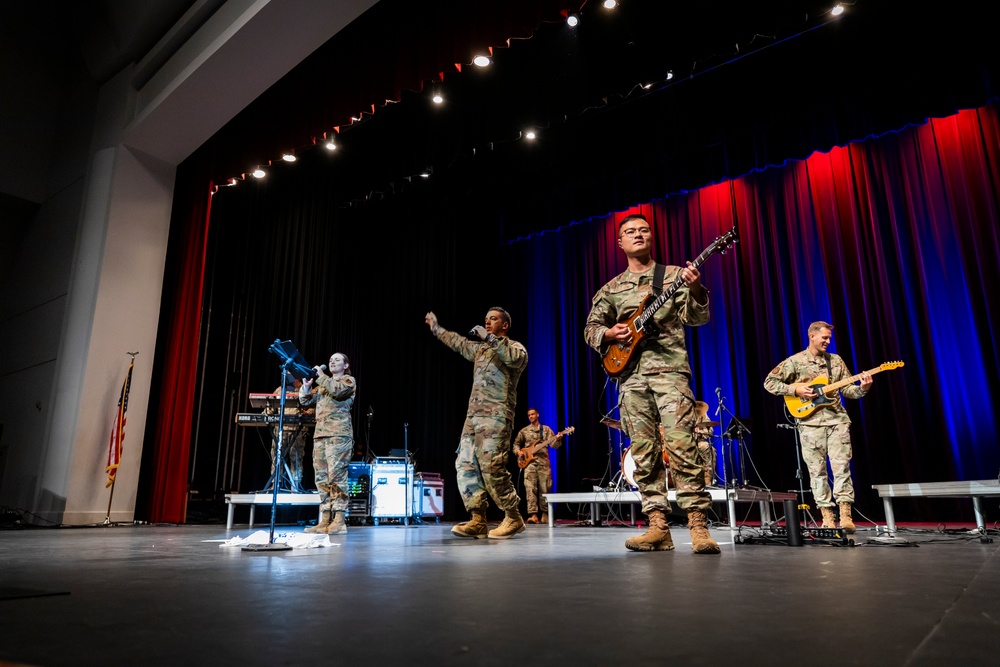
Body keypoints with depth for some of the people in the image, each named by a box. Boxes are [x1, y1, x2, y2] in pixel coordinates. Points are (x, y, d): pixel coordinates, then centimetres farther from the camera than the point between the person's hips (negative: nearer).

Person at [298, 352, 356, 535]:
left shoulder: (349, 380, 8)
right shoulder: (324, 383, 27)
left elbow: (337, 390, -13)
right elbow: (305, 400, 22)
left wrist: (321, 376, -5)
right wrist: (306, 385, 5)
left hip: (338, 434, -7)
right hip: (320, 434, 7)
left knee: (337, 476, -12)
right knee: (322, 478, 2)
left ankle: (339, 521, -13)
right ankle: (325, 521, 4)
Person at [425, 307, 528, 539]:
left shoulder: (514, 346, 3)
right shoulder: (479, 348, 25)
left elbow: (518, 357, -22)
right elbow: (458, 342, 42)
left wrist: (490, 338, -17)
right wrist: (436, 328, 51)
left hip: (496, 417, -8)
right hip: (473, 416, 8)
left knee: (492, 467, -16)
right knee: (465, 465, -2)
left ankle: (513, 518, -4)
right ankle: (478, 521, -1)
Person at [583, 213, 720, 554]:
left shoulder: (675, 274, 11)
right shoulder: (610, 288, 18)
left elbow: (696, 317, 0)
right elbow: (590, 328, 19)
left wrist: (696, 290, -20)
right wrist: (608, 334, -3)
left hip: (669, 368, -3)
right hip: (631, 375, 3)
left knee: (682, 447, -14)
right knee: (644, 454, 2)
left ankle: (699, 526, -9)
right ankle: (658, 527, 6)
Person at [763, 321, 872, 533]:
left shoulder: (836, 361, 13)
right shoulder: (795, 361, 2)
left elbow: (847, 389, 13)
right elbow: (769, 382, 1)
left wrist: (862, 388, -8)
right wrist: (795, 390, -9)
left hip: (837, 420, 2)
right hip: (810, 422, -2)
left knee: (841, 466, -6)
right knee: (817, 471, 1)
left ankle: (845, 515, -4)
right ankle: (827, 516, 9)